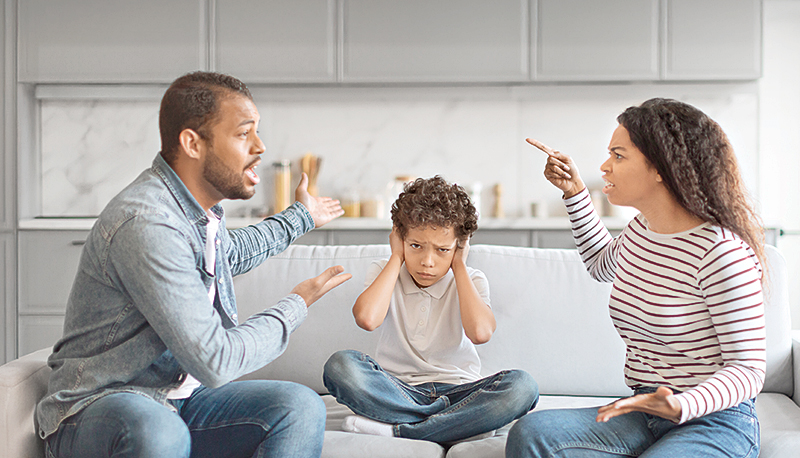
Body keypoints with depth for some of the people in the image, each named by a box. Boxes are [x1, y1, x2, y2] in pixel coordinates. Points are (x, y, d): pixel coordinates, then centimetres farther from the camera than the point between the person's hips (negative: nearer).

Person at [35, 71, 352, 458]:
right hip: (96, 408, -8)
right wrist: (296, 306, -11)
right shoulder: (146, 223, -26)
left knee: (300, 407, -13)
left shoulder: (198, 207, 4)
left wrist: (300, 217, 43)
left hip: (178, 399, 8)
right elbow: (214, 361, -27)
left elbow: (231, 253, 32)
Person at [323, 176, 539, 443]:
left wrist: (459, 265, -9)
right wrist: (397, 258, -8)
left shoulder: (471, 281, 2)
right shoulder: (383, 273, 3)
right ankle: (459, 423, -28)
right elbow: (367, 318, -22)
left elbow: (480, 332, -22)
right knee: (340, 365, -29)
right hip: (397, 389, 0)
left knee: (521, 386, -30)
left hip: (457, 390, 1)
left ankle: (394, 430, -29)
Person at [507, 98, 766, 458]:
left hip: (716, 421, -7)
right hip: (644, 415, 7)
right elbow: (602, 264, 34)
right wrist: (574, 191, 24)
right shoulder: (641, 230, 8)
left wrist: (680, 407, -33)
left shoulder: (722, 252, -16)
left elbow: (748, 367, -15)